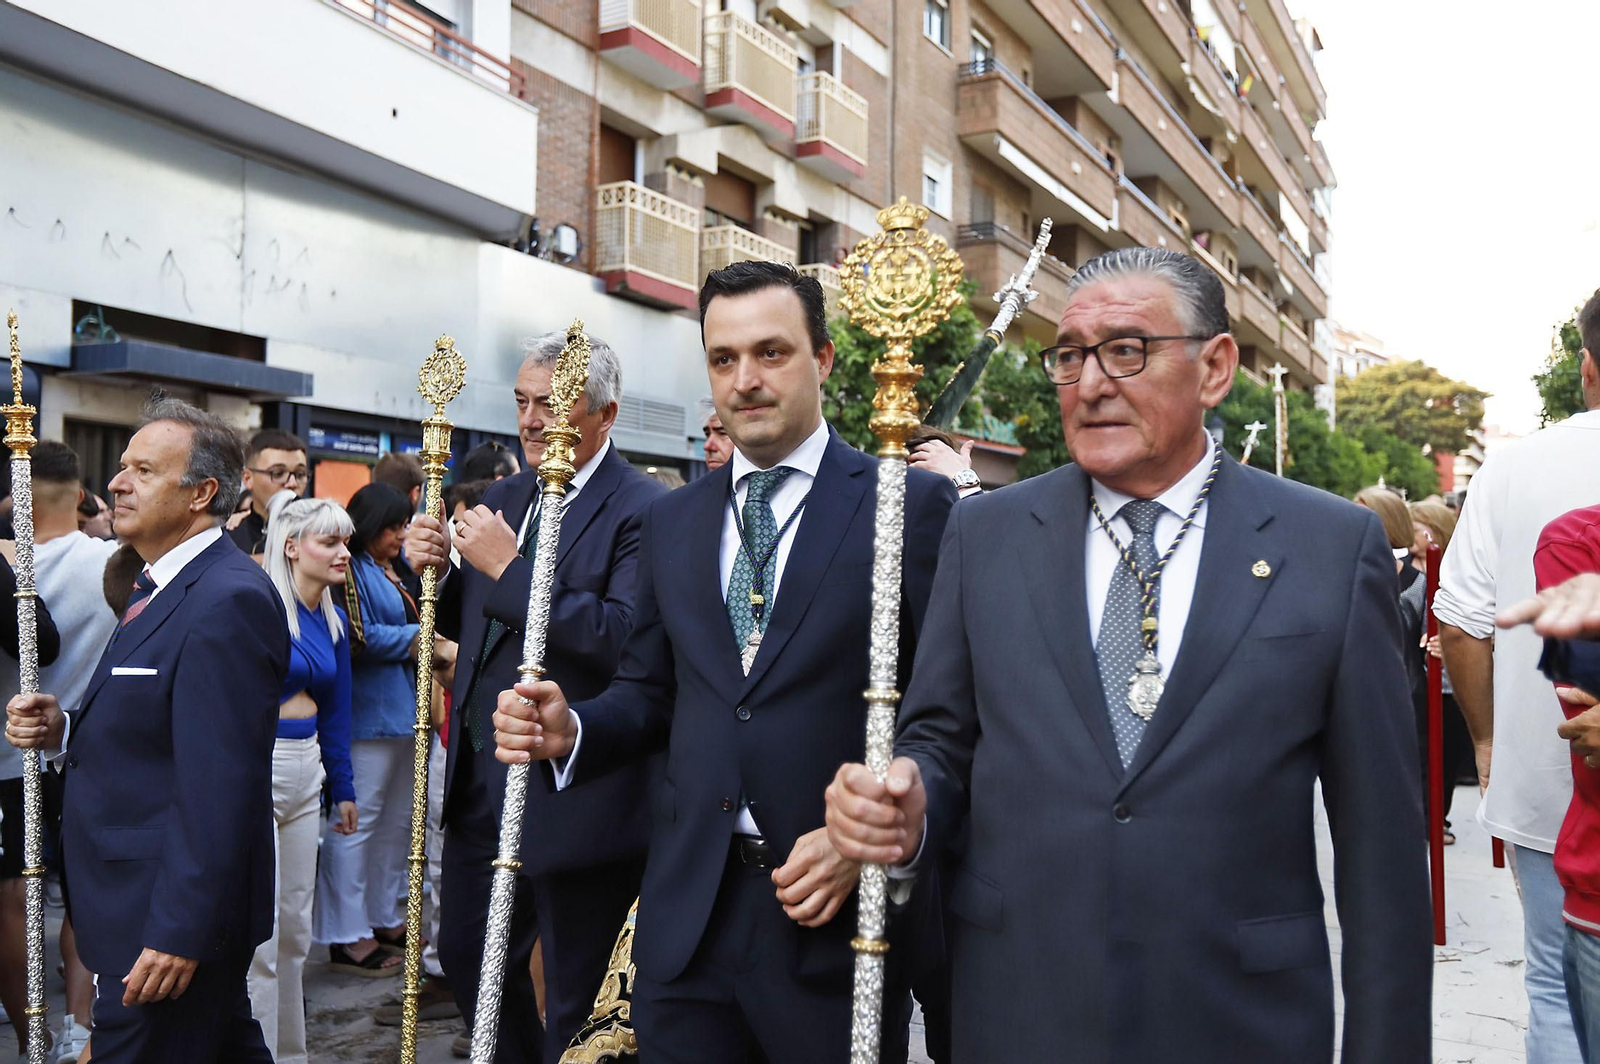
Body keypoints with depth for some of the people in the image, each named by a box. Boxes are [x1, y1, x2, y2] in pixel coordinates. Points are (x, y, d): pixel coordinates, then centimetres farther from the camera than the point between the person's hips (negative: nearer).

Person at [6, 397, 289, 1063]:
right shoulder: (164, 588, 11)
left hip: (169, 917, -10)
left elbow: (217, 785, -26)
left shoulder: (226, 601, -22)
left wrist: (179, 932, -24)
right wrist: (63, 732, -2)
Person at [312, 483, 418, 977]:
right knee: (357, 820, -3)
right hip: (368, 713, -9)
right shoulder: (352, 569, -9)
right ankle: (348, 937, 5)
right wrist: (414, 636, -9)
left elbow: (420, 619, 26)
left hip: (403, 710, 9)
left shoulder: (398, 572, 16)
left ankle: (386, 918, 26)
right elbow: (357, 639, -17)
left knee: (398, 820, 14)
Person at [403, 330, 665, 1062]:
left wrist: (507, 568, -24)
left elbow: (626, 638, -28)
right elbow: (470, 624, 15)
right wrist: (433, 570, -5)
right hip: (482, 778, 8)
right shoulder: (503, 498, 9)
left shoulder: (642, 511, -15)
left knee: (578, 998, 10)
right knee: (467, 954, 22)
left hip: (576, 794, -7)